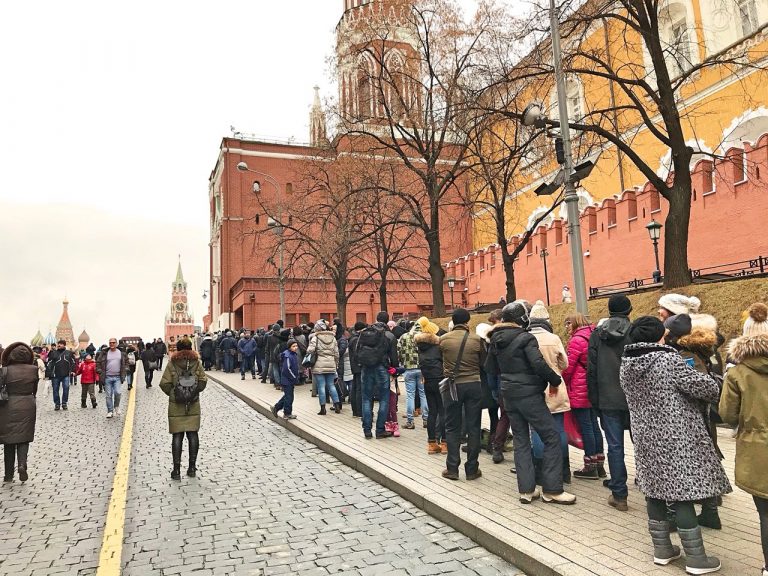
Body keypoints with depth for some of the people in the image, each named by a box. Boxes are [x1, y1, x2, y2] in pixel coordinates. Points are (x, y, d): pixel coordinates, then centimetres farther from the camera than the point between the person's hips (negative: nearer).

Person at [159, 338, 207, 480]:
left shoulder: (172, 363, -4)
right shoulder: (196, 362, 0)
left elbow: (165, 384, -9)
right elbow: (203, 381, -4)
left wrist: (172, 393, 7)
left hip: (176, 406, -1)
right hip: (194, 405, 1)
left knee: (177, 436, 4)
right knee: (193, 434, 9)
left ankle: (177, 470, 4)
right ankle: (192, 467, 12)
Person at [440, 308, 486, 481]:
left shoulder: (444, 339, -5)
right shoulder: (477, 339, -6)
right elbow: (483, 363, 4)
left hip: (453, 386, 0)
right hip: (473, 385, 0)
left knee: (452, 428, 9)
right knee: (473, 428, 7)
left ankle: (452, 469, 11)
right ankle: (472, 469, 13)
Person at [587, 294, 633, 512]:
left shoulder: (597, 333, 2)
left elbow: (591, 368, 1)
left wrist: (594, 399, 7)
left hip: (608, 400, 1)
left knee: (615, 446, 5)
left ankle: (619, 495, 8)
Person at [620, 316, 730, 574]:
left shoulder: (626, 366, 2)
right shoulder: (668, 360, -17)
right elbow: (707, 388, -16)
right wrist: (713, 389, 9)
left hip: (646, 439, 6)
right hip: (677, 439, -6)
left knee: (655, 492, 14)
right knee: (683, 493, 2)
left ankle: (662, 549, 26)